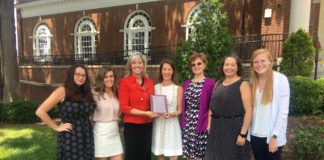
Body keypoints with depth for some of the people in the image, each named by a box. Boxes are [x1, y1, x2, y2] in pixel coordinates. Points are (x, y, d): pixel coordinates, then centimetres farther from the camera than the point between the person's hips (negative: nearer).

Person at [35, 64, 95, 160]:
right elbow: (40, 111, -13)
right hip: (69, 139, -5)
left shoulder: (87, 92, 8)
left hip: (87, 138, 5)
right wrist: (57, 128, -10)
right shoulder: (62, 91, -8)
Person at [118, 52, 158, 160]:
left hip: (147, 126, 5)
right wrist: (145, 113, -17)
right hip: (131, 126, -4)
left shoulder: (150, 82, 7)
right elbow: (124, 107, -12)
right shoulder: (125, 82, -7)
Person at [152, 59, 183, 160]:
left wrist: (173, 114, -19)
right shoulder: (155, 87, 5)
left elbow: (180, 110, 0)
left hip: (172, 124, -2)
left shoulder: (178, 88, -2)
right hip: (158, 123, 2)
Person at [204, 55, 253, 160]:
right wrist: (209, 126, 6)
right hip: (217, 129, 5)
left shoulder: (243, 84, -7)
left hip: (235, 128, -5)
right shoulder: (218, 84, 10)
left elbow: (248, 111, -14)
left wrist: (243, 133, -19)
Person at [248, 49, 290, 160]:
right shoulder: (253, 81, 6)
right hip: (255, 135, 4)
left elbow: (283, 110, -11)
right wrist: (247, 133, 1)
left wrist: (275, 136, -13)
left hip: (272, 136, -4)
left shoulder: (281, 79, -9)